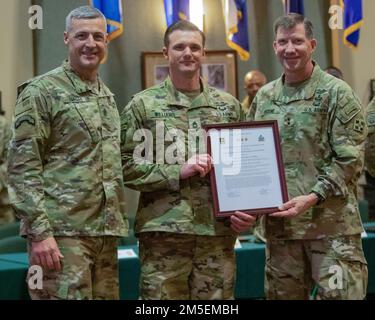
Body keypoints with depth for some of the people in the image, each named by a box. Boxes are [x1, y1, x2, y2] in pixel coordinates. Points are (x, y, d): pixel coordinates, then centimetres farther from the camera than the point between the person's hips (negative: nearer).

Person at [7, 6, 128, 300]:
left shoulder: (107, 96, 17)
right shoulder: (41, 91, -5)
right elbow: (23, 167, -11)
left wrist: (118, 223, 16)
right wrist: (40, 231, -18)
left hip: (105, 231, 7)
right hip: (61, 231, -7)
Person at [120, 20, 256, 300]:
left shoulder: (228, 105, 12)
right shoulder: (142, 105, 3)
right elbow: (126, 166, -2)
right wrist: (178, 172, -13)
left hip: (219, 232, 3)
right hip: (162, 233, -2)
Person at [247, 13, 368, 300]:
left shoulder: (336, 93, -3)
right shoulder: (264, 97, 12)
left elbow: (349, 159, -9)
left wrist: (311, 198, -19)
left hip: (331, 223, -5)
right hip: (279, 223, 5)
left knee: (338, 294, -4)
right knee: (283, 294, 11)